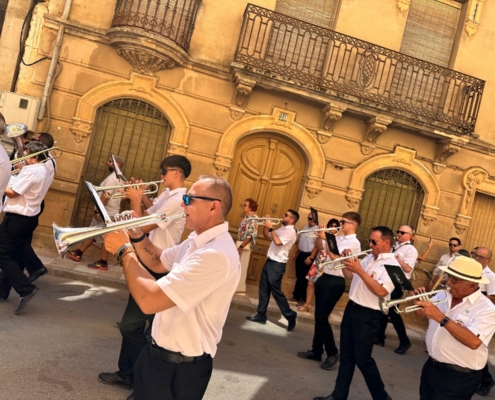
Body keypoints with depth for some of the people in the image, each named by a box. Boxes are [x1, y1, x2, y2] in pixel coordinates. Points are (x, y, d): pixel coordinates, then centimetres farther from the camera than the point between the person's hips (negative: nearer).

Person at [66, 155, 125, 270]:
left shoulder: (112, 178, -17)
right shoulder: (119, 178, 15)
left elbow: (105, 196, -22)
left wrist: (97, 211, -20)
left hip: (106, 213, -10)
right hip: (110, 212, 10)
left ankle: (103, 263, 4)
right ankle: (78, 253, 24)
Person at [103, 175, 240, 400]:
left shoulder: (216, 254, -31)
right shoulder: (198, 239, 3)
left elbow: (148, 301, -34)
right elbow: (158, 263, 18)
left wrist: (124, 250, -21)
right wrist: (137, 237, -2)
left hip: (180, 367, -9)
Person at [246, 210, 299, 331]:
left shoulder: (290, 232, -16)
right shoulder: (281, 229, 13)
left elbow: (277, 242, -30)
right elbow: (267, 236, 20)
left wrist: (271, 228, -23)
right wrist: (266, 225, 6)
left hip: (277, 265, -9)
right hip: (270, 262, 9)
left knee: (276, 291, -4)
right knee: (264, 289, 11)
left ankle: (290, 315, 8)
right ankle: (261, 315, 18)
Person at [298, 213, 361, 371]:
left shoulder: (354, 243, -12)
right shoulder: (337, 238, 13)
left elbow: (335, 257, -22)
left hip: (335, 282, -8)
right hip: (324, 278, 8)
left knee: (322, 318, -8)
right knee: (318, 317, 11)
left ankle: (332, 353, 8)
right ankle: (316, 351, 22)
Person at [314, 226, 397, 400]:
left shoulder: (392, 265, -16)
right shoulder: (369, 257, 10)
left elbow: (381, 291, -28)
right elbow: (350, 276, 16)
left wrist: (360, 270, -28)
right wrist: (344, 263, 0)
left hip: (368, 315, -8)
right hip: (352, 308, 8)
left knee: (362, 358, 2)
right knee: (346, 356, 13)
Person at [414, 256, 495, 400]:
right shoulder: (443, 296, 1)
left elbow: (474, 342, -32)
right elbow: (421, 313, 12)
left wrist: (441, 318, -35)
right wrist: (420, 302, -10)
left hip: (459, 377, -6)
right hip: (431, 366, 7)